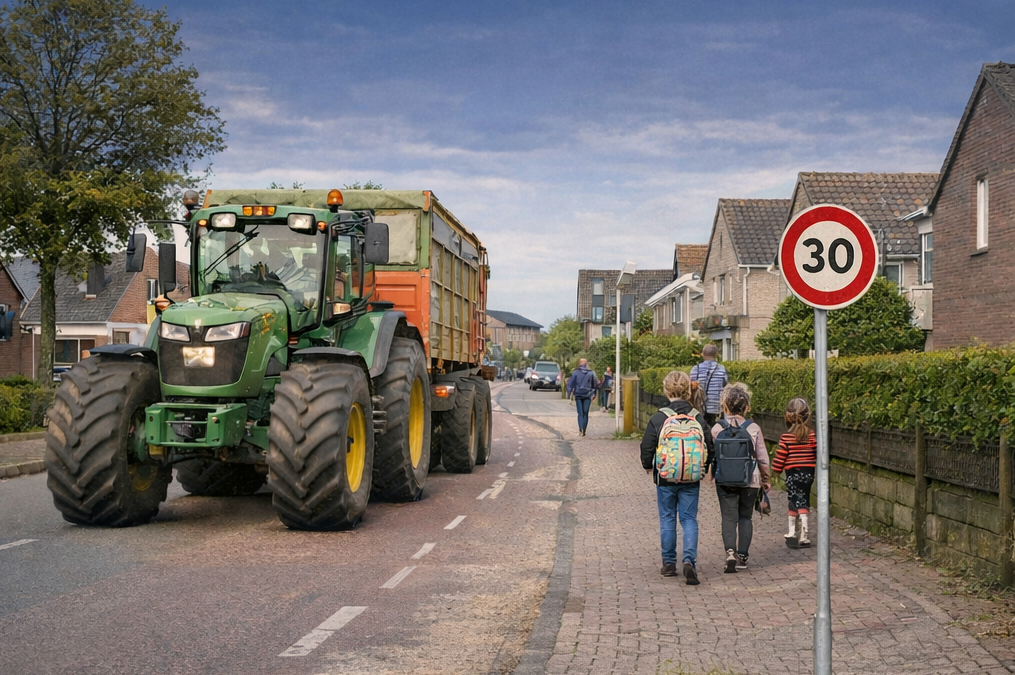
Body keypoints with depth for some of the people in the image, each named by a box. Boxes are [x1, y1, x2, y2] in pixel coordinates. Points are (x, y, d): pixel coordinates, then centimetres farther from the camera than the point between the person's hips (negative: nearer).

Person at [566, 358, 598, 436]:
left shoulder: (575, 372, -2)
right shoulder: (591, 373, 3)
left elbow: (570, 383, -4)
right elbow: (595, 384, 7)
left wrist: (569, 394, 0)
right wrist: (594, 394, 18)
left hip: (578, 395, -1)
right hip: (588, 395, 1)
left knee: (580, 413, 1)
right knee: (585, 413, 7)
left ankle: (581, 429, -18)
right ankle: (583, 431, 3)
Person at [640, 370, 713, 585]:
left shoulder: (658, 418, -9)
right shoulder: (698, 418, -3)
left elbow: (647, 447, -5)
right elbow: (709, 446, 2)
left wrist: (648, 466, 15)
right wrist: (703, 468, 19)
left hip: (665, 478, -1)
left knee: (667, 519, 11)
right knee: (689, 519, 6)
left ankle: (669, 563, 16)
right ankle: (689, 559, -12)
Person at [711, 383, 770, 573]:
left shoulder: (717, 429, -5)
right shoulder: (754, 428, -1)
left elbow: (709, 456, 0)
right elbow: (763, 458, 3)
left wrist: (707, 472, 20)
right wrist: (765, 479, 16)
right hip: (750, 481, 1)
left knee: (729, 517, 2)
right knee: (745, 517, 13)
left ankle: (730, 551, -18)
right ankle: (743, 556, 12)